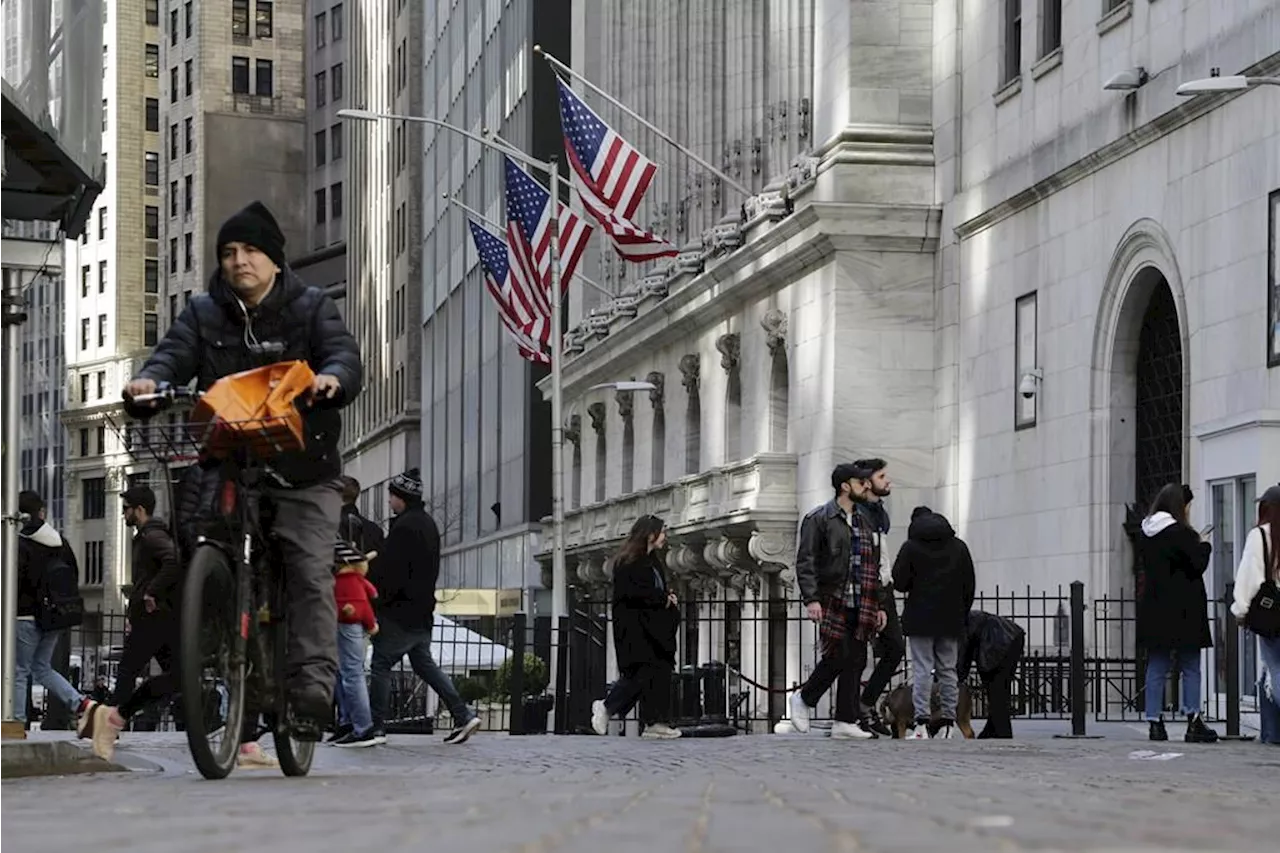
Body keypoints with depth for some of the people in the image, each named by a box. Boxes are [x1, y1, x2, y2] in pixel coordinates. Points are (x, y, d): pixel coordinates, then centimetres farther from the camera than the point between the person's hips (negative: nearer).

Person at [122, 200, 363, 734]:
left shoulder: (310, 308, 7)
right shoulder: (204, 314, 14)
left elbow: (345, 354, -8)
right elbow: (175, 353, -2)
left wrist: (332, 378, -34)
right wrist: (149, 380, -26)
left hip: (301, 472, -3)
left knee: (310, 574, -13)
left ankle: (312, 686, -17)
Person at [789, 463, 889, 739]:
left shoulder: (863, 523, 20)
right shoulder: (819, 519, -2)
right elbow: (805, 562, -9)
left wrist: (879, 605, 19)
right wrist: (811, 598, -20)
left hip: (860, 605, 7)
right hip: (833, 602, -7)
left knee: (856, 661, 2)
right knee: (838, 656, -11)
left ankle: (845, 720, 5)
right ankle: (804, 698, 10)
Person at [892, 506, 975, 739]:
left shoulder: (911, 547, -3)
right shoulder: (959, 547, 9)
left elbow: (899, 582, -5)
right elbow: (970, 585, 10)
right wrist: (962, 612, 17)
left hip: (921, 619, -3)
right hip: (951, 620, 3)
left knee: (922, 669, -5)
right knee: (948, 670, 7)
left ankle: (922, 724, -12)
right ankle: (947, 723, 4)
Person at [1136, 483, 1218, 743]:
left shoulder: (1145, 534, 8)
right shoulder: (1181, 534, -14)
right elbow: (1198, 565, -13)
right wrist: (1204, 546, 6)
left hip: (1153, 611, 6)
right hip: (1182, 611, -6)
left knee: (1156, 668, 7)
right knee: (1190, 668, 1)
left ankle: (1154, 722, 5)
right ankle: (1193, 721, -2)